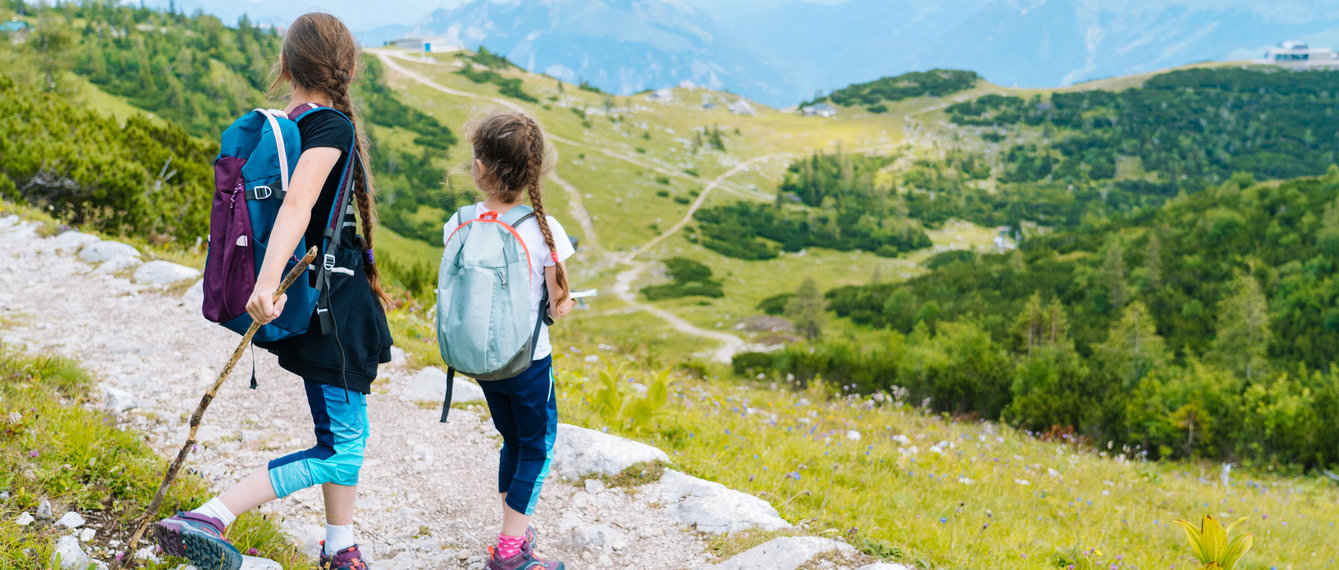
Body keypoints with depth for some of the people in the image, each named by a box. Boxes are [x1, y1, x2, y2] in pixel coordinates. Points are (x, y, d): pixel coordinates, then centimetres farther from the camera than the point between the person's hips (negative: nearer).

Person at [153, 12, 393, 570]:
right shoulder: (332, 124, -17)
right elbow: (298, 203, -31)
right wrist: (268, 281, -43)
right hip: (331, 299, -9)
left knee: (345, 433, 20)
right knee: (341, 453, -6)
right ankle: (205, 520, -15)